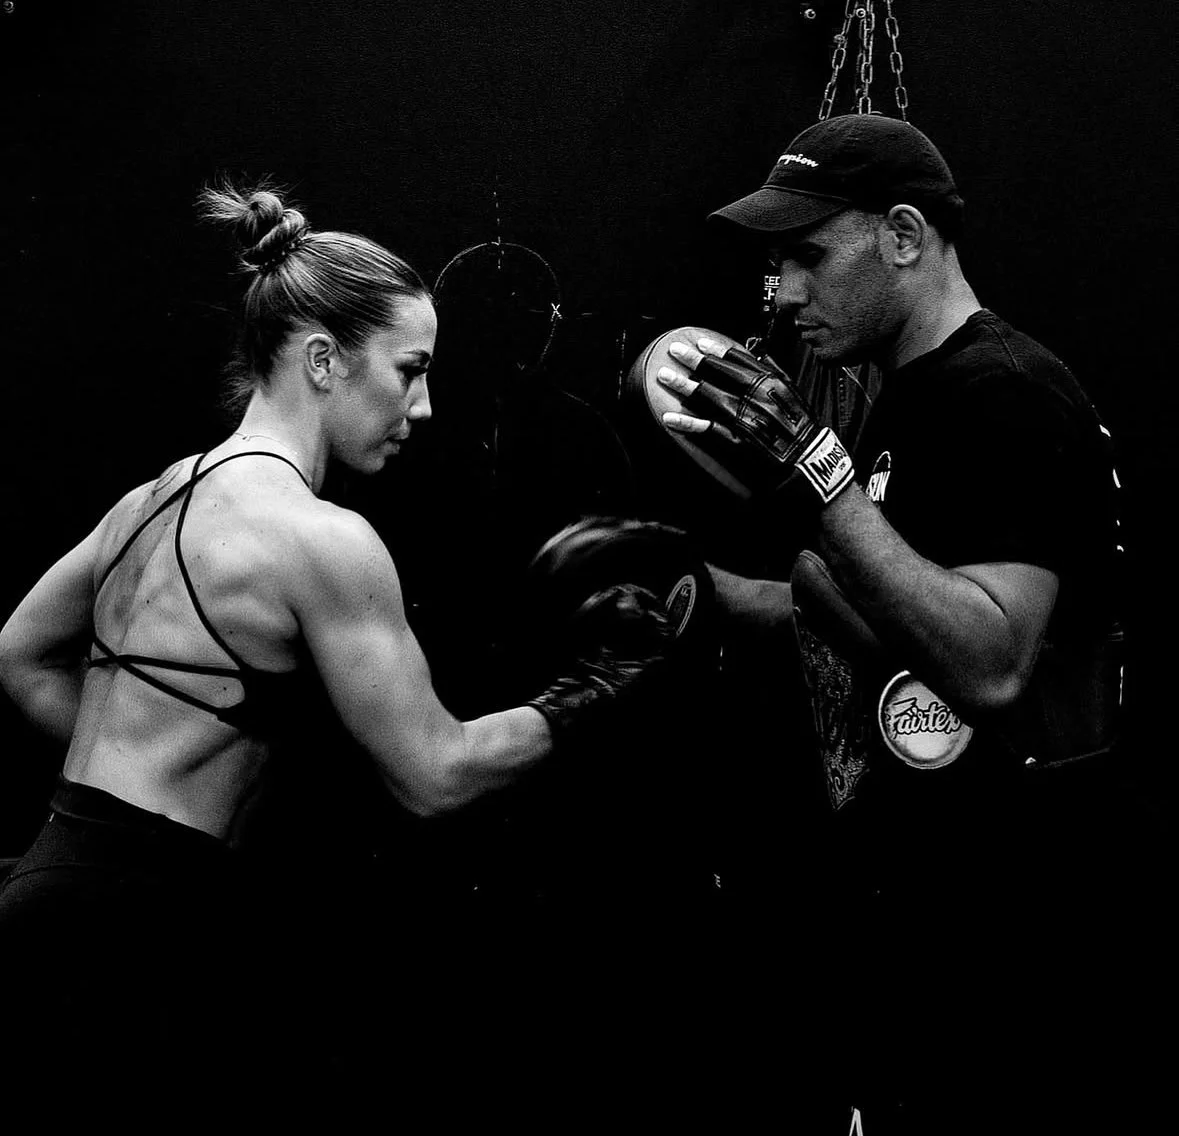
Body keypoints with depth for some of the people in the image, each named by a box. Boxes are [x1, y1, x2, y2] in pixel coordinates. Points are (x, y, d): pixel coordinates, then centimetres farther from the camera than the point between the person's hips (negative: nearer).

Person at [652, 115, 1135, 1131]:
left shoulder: (1009, 395, -16)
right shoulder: (910, 399, 13)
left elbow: (989, 666, -27)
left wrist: (819, 483, -30)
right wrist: (702, 589, 9)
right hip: (898, 896, 9)